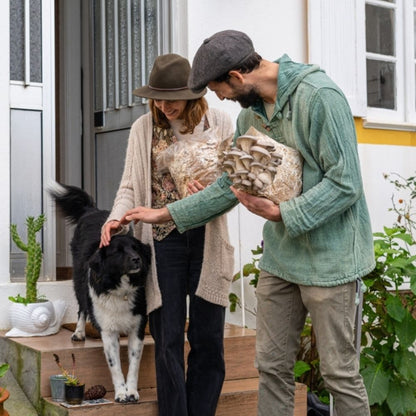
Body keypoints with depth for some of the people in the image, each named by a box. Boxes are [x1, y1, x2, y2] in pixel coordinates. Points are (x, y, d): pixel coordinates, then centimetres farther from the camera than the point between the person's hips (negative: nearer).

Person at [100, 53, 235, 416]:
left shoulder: (220, 123, 3)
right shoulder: (144, 128, 5)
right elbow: (131, 185, 4)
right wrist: (116, 217, -15)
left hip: (207, 239, 0)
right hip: (162, 240, 0)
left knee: (208, 338, 5)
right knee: (168, 338, 3)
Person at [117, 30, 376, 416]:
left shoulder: (319, 97, -16)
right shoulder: (249, 115, 9)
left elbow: (345, 184, -19)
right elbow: (230, 186, 17)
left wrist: (279, 212, -24)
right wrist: (165, 213, 16)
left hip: (327, 256, -7)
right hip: (279, 255, 7)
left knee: (339, 372, 0)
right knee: (272, 366, 11)